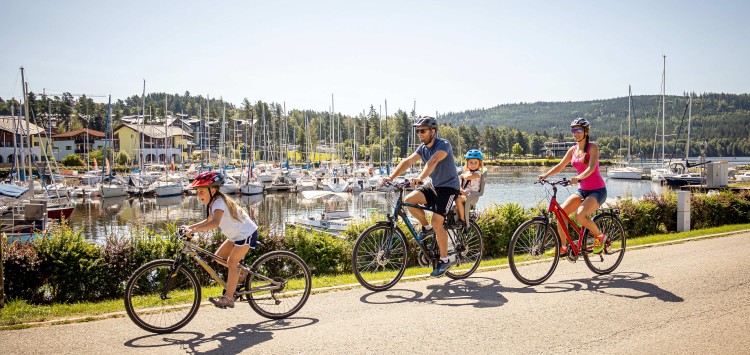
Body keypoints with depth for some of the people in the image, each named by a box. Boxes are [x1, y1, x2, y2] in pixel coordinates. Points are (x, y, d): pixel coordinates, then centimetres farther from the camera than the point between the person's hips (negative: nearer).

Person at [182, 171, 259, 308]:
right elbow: (208, 221, 15)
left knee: (231, 262, -14)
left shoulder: (219, 202, -27)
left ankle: (228, 298, -11)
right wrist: (190, 227, 4)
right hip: (236, 234, 10)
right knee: (218, 257, 5)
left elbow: (215, 223, -44)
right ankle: (240, 273, 24)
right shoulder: (212, 202, 3)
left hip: (247, 234, -10)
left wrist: (194, 230, -49)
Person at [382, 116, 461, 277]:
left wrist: (419, 178, -54)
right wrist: (391, 177, -23)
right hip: (433, 186, 7)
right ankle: (427, 227, 6)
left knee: (437, 223, -16)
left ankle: (444, 260, 0)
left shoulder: (443, 144, -18)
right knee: (409, 200, -17)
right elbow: (407, 162, -9)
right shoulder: (423, 148, 4)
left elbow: (433, 161, -38)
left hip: (448, 187, -7)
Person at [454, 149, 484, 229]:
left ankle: (463, 220, -21)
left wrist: (462, 175, -5)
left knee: (458, 199, -32)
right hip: (464, 193, 8)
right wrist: (461, 190, -8)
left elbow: (468, 177, -26)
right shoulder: (466, 172, 18)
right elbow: (460, 184, 13)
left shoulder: (478, 173, -6)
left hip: (472, 194, -8)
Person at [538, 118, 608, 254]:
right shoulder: (573, 150, 8)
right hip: (582, 190, 6)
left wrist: (579, 177, -44)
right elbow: (560, 166, 4)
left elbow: (591, 168, -25)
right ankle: (563, 246, -3)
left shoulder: (593, 147, -10)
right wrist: (545, 175, -14)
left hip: (597, 190, -6)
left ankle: (599, 236, -1)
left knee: (580, 215, -29)